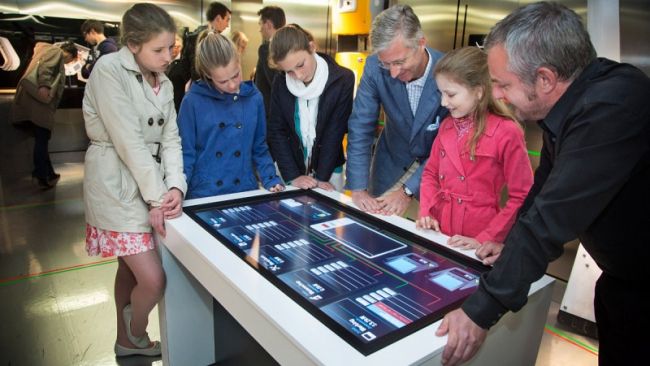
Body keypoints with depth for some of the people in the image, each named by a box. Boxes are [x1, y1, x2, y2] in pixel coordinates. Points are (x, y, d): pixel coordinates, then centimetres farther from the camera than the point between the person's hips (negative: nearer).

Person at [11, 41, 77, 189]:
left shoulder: (52, 54, 29)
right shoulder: (56, 51, 0)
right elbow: (45, 67, -17)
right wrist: (44, 86, -29)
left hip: (35, 99, 9)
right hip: (36, 99, -9)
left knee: (41, 140, 10)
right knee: (41, 140, -9)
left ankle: (48, 174, 15)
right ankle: (42, 176, -10)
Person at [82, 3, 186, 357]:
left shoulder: (164, 82, 8)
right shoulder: (109, 69, -15)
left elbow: (170, 138, 3)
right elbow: (129, 143, -20)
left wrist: (175, 188, -12)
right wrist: (158, 197, -19)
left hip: (150, 184, 7)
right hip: (116, 186, -7)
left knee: (131, 268, 19)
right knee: (153, 280, -7)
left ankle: (126, 341, 39)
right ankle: (137, 335, 25)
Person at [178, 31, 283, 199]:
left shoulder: (254, 97, 0)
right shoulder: (193, 101, -8)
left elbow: (260, 148, 7)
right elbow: (185, 153, -3)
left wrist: (271, 181, -4)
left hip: (245, 192, 2)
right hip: (203, 195, -2)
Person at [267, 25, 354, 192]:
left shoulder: (343, 80, -14)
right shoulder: (280, 83, -5)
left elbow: (335, 133, -12)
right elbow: (276, 131, -4)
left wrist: (321, 177, -13)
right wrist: (292, 176, -12)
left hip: (329, 172, -2)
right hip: (293, 170, 2)